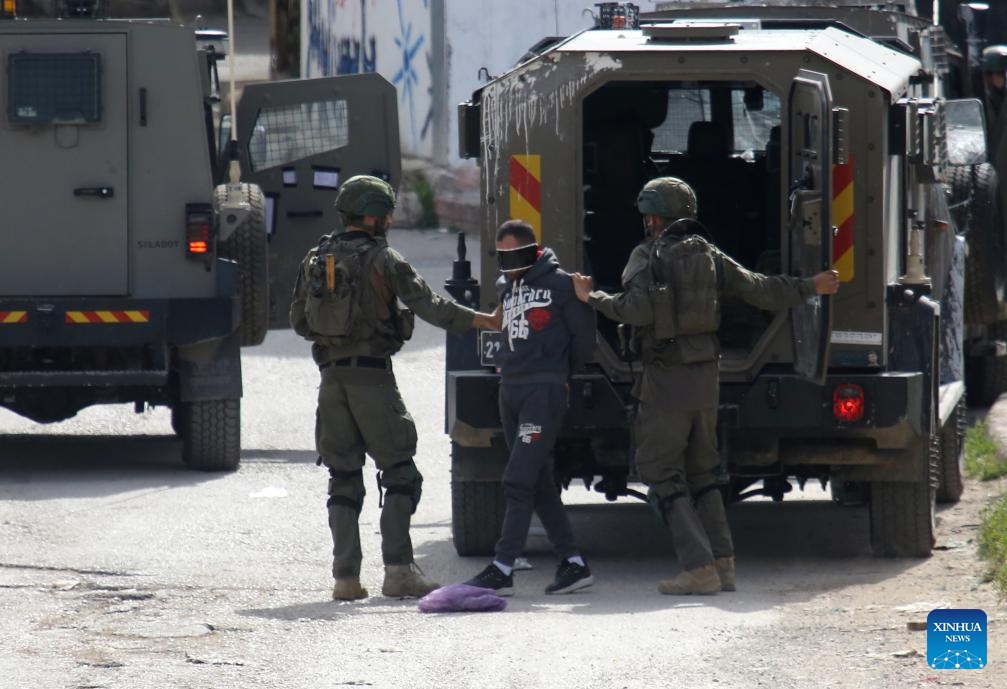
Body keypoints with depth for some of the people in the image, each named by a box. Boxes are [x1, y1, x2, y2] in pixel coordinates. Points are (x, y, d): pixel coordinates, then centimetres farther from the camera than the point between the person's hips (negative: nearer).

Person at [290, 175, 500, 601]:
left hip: (332, 375, 5)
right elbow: (428, 306, -10)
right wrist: (483, 321, -4)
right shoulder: (381, 259, -8)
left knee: (343, 478, 9)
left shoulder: (316, 260, 8)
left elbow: (298, 321, 11)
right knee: (399, 473, 0)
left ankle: (345, 576, 3)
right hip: (372, 375, -5)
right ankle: (398, 570, -10)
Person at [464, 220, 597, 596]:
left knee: (518, 481, -13)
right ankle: (573, 563, 14)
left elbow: (583, 336, 1)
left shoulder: (560, 285, -5)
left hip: (544, 391, -8)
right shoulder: (505, 286, 15)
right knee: (540, 484, 8)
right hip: (510, 390, 8)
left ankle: (502, 570, -15)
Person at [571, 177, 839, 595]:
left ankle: (699, 568, -11)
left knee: (662, 473, -2)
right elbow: (760, 290, 11)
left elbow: (638, 309, -22)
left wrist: (593, 298, -8)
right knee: (700, 472, 18)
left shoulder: (648, 256, -8)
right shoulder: (709, 256, 9)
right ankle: (722, 564, 14)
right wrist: (811, 287, 24)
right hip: (706, 374, 7)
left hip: (666, 380, -7)